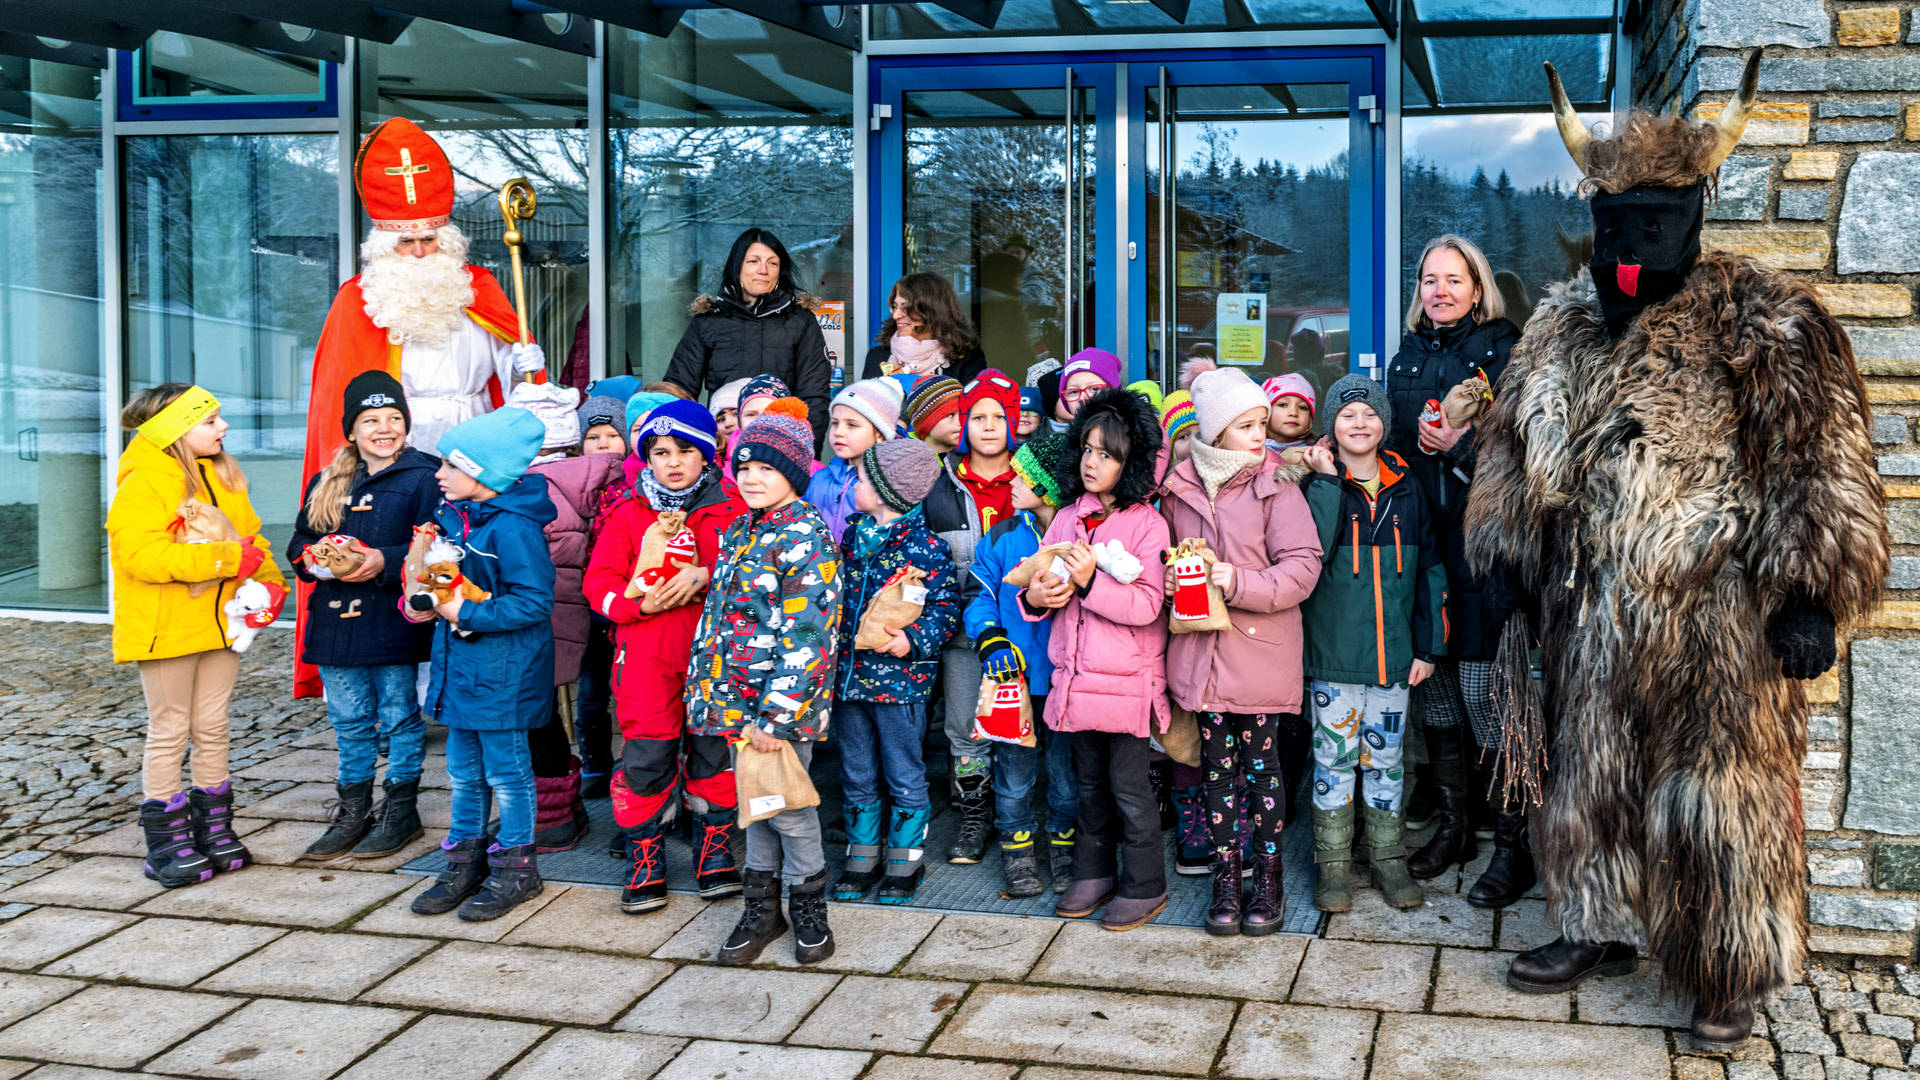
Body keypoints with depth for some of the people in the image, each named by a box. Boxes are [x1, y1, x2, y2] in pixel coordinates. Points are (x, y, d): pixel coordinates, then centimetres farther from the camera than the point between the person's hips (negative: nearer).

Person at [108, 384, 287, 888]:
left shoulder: (223, 477, 10)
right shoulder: (142, 484, -16)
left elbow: (249, 536, 15)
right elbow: (142, 556, -27)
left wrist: (268, 581, -4)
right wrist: (227, 559, -28)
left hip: (220, 624, 7)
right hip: (164, 630, -7)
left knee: (212, 728, 14)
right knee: (170, 732, 2)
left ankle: (214, 828, 24)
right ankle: (167, 842, 12)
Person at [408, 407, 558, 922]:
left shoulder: (513, 528, -21)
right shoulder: (452, 515, 7)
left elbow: (533, 603, -24)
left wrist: (465, 613, -22)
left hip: (503, 671, -9)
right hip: (459, 664, 9)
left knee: (506, 772, 5)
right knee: (463, 772, 17)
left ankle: (515, 868, 18)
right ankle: (464, 862, 30)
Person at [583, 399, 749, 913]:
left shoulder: (733, 510, 4)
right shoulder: (628, 515, 6)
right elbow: (599, 582, 4)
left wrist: (706, 576, -16)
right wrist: (640, 602, -15)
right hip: (646, 657, 0)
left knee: (715, 751, 6)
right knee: (646, 755, 1)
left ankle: (715, 854, 23)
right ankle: (644, 860, 14)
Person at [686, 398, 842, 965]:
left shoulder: (806, 537, -14)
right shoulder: (740, 530, 12)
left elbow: (806, 635, -20)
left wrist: (775, 715, -22)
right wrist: (707, 689, 14)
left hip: (783, 701, -7)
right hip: (738, 698, 7)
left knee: (786, 803, 1)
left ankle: (808, 903, 21)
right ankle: (761, 907, 27)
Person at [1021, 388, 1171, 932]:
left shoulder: (1146, 523, -10)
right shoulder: (1067, 518, 8)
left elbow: (1147, 605, -17)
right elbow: (1042, 578, 15)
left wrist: (1090, 581, -26)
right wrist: (1034, 596, -8)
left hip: (1127, 678, -6)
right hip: (1077, 676, 6)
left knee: (1128, 785, 2)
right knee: (1089, 781, 17)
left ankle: (1144, 886, 15)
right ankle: (1094, 872, 31)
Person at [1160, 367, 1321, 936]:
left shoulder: (1275, 484, -4)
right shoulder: (1180, 488, 6)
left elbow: (1302, 565, -10)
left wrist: (1242, 584, -20)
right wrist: (1170, 582, 3)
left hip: (1261, 651, -3)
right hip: (1202, 651, 3)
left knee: (1262, 765, 5)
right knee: (1218, 766, 9)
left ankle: (1268, 879, 18)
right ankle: (1225, 879, 19)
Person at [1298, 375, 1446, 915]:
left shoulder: (1407, 489, 6)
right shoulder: (1320, 485, -2)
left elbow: (1429, 568, 9)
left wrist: (1429, 645, 5)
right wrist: (1326, 480, -19)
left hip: (1394, 654, 2)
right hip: (1333, 651, -2)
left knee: (1386, 758, 11)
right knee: (1334, 758, 3)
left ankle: (1388, 859, 22)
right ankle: (1333, 864, 13)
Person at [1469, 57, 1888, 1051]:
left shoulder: (1764, 326, -7)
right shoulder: (1561, 328, 11)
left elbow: (1818, 467, -11)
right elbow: (1512, 448, 19)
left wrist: (1808, 594, -16)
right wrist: (1505, 553, 17)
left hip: (1715, 622, -5)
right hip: (1590, 613, 6)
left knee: (1715, 789, 1)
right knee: (1588, 772, 15)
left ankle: (1730, 979, 17)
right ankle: (1595, 930, 33)